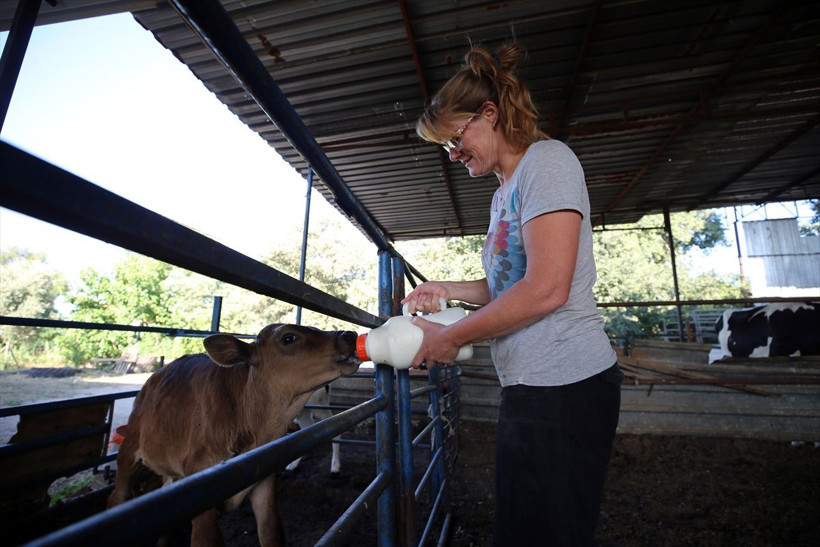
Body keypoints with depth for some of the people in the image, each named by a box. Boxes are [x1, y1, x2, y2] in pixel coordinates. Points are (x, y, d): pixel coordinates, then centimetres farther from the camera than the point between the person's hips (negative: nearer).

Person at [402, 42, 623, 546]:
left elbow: (547, 289, -21)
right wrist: (448, 291, 10)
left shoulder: (547, 158, -9)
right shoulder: (505, 193, 19)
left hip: (565, 383, -9)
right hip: (531, 386, 9)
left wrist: (450, 338, -13)